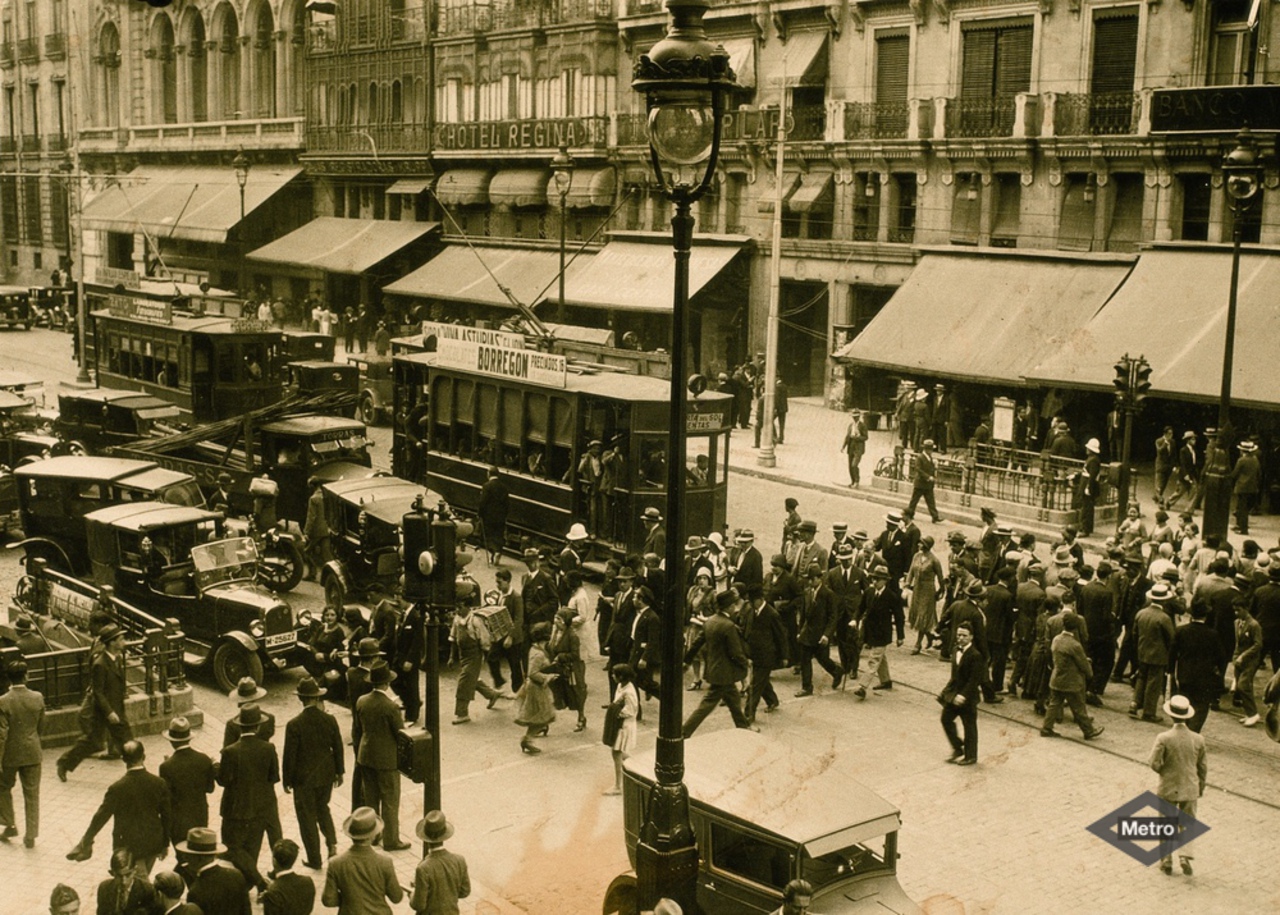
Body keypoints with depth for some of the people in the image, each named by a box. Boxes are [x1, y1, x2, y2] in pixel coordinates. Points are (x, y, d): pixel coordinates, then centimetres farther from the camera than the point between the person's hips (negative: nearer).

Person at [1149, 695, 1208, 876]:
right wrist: (1201, 786, 17)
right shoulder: (1198, 739, -9)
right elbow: (1203, 767, 2)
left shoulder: (1164, 738, -19)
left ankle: (1166, 860, 19)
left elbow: (1154, 763, -16)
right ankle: (1185, 856, 6)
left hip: (1168, 789, -2)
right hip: (1190, 789, 2)